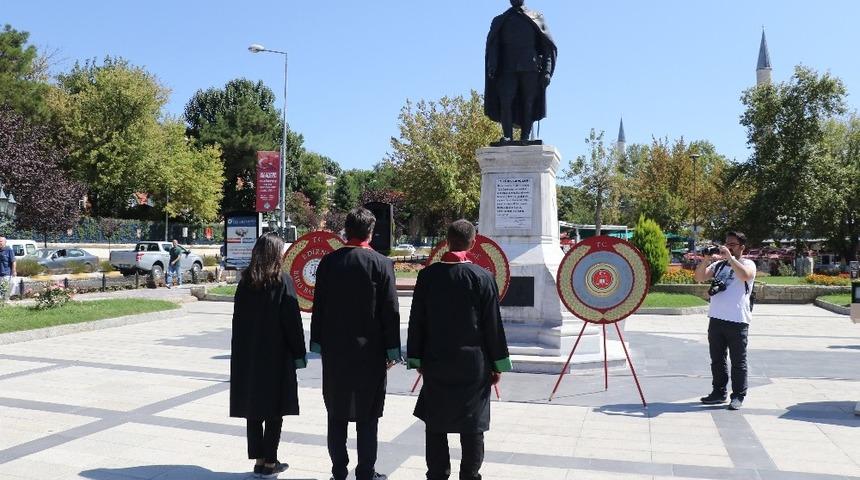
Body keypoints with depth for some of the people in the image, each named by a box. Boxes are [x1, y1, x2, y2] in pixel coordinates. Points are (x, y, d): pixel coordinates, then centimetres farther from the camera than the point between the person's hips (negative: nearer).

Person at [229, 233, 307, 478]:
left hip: (247, 354, 5)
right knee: (275, 409, 5)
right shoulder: (282, 281, -11)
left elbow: (238, 318, 8)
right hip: (276, 355, -4)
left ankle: (258, 459, 16)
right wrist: (299, 354, -3)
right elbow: (292, 321, -11)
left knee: (253, 407, 12)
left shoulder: (245, 282, 3)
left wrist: (242, 350, 15)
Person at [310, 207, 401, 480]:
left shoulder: (328, 262, 0)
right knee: (367, 416, 7)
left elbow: (318, 307, 3)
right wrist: (392, 350, -2)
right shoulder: (381, 264, -8)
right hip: (369, 350, -3)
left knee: (337, 414, 12)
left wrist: (318, 343, 10)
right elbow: (390, 312, -8)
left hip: (334, 349, 3)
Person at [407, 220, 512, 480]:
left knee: (436, 423, 12)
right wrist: (498, 365, 5)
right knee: (472, 425, 7)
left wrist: (417, 359, 12)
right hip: (473, 365, -2)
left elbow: (416, 321, 2)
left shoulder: (427, 275, -3)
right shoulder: (483, 277, -8)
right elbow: (493, 325, -5)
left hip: (436, 363, 2)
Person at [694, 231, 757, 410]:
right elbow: (699, 277, 4)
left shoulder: (748, 264, 1)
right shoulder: (718, 264, 14)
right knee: (717, 359, 12)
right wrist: (707, 259, -10)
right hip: (716, 319, 5)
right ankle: (719, 392, 22)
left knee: (738, 361, 2)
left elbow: (745, 275, -22)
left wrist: (729, 257, -22)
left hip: (737, 321, -5)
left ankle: (738, 396, 9)